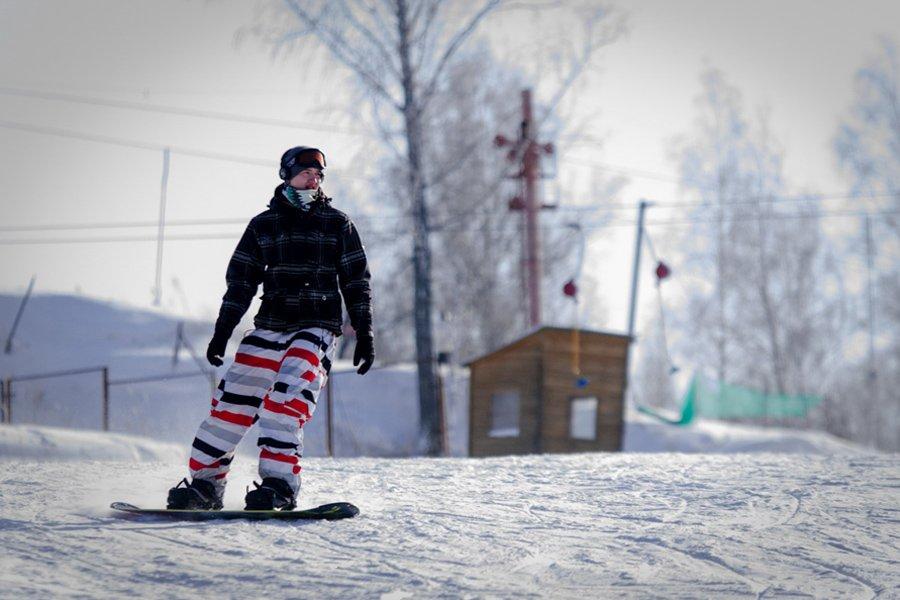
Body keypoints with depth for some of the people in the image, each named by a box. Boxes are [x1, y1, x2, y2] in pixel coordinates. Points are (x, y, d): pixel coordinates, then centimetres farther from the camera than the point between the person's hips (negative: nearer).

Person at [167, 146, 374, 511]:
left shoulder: (337, 224, 7)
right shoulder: (263, 226, 10)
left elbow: (356, 281, 9)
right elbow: (241, 280, 11)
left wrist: (365, 333, 3)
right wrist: (222, 331, 4)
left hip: (317, 329, -3)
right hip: (270, 326, 3)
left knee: (283, 401, -24)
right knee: (232, 400, -4)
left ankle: (280, 484, -24)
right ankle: (206, 482, 5)